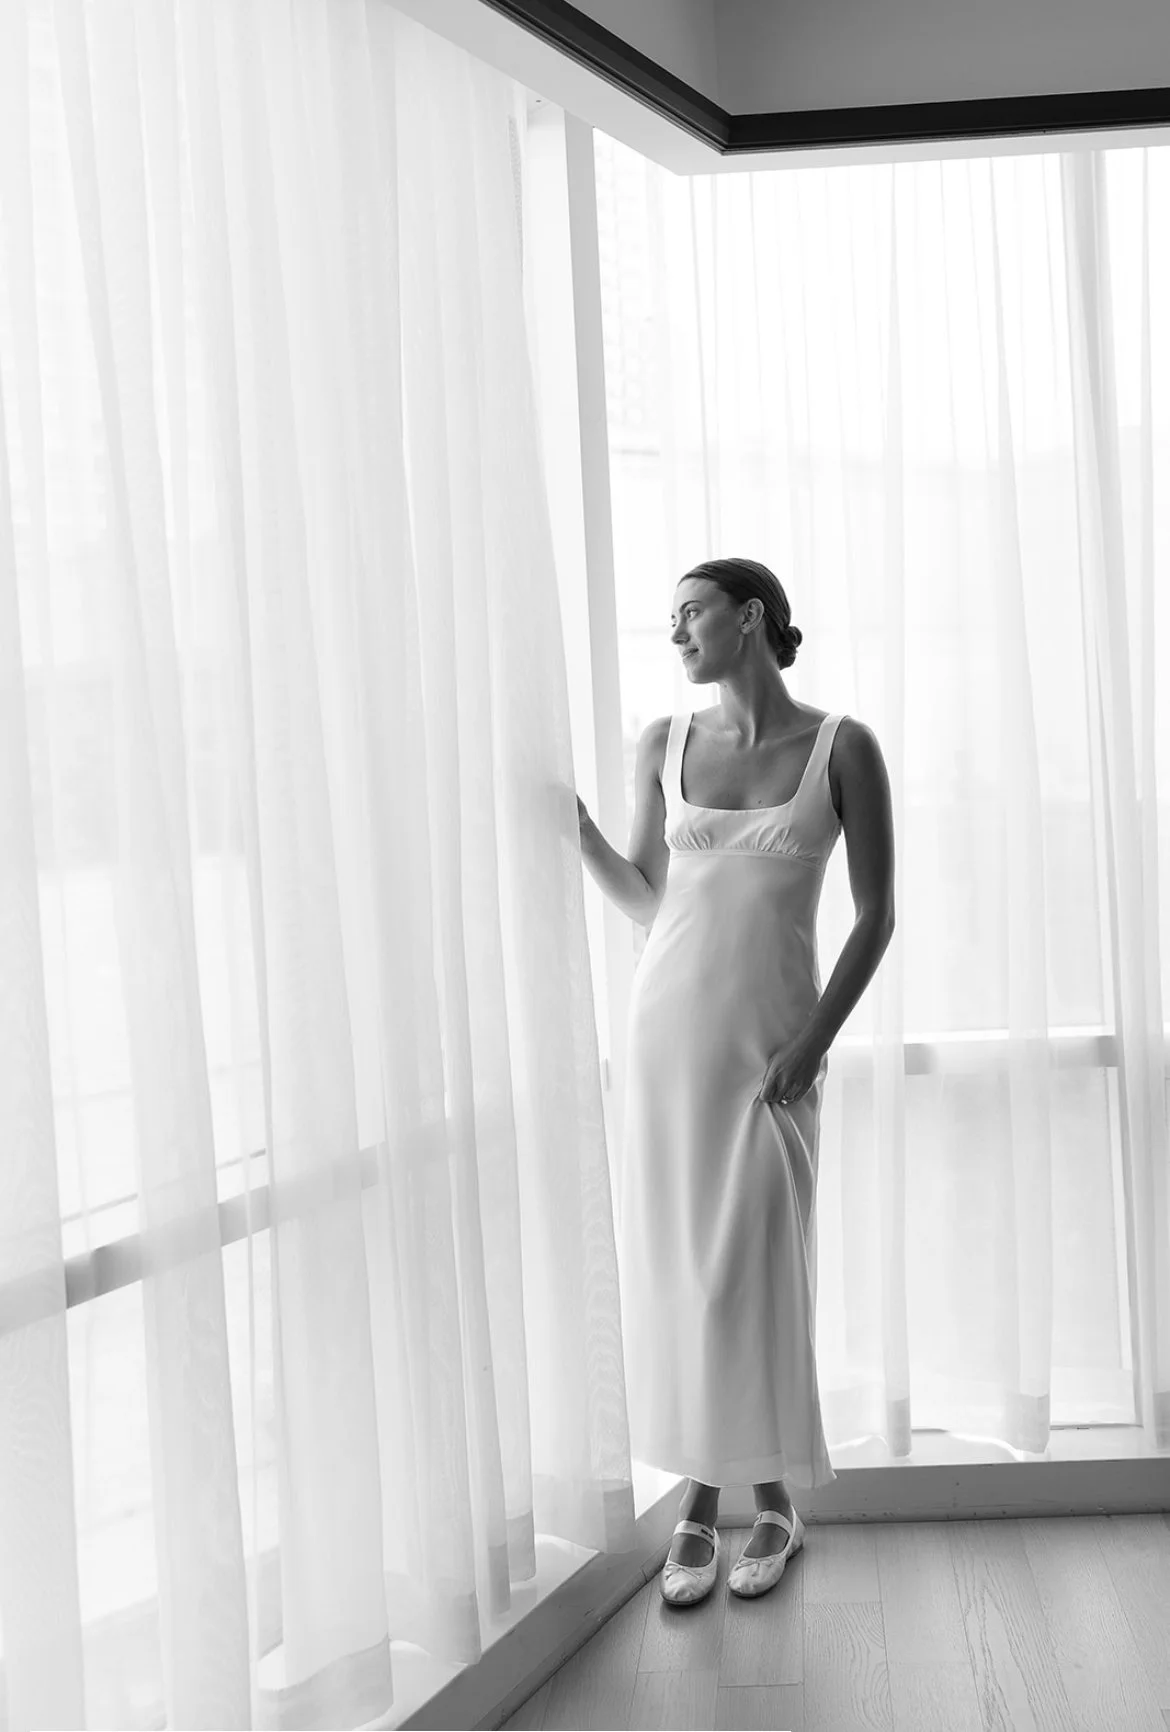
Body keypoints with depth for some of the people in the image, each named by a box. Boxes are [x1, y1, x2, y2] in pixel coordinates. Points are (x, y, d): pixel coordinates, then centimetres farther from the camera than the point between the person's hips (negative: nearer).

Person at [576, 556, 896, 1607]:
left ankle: (773, 1502, 21)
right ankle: (699, 1509, 18)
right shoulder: (666, 745, 5)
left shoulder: (842, 747, -4)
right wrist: (571, 822, -3)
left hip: (773, 1040, -3)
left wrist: (814, 1042, -10)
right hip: (669, 1025, 3)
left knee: (755, 1273, 1)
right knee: (674, 1272, 4)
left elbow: (877, 914, -3)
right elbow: (647, 902, 9)